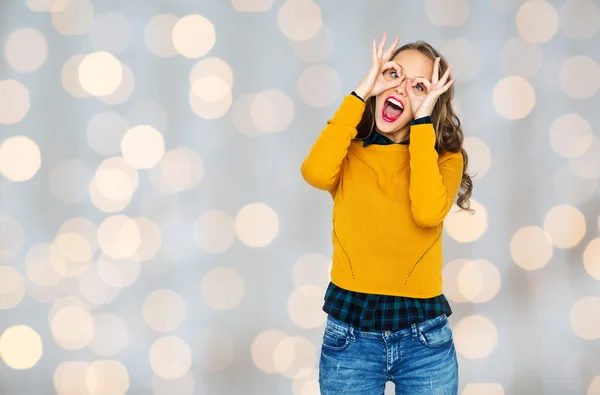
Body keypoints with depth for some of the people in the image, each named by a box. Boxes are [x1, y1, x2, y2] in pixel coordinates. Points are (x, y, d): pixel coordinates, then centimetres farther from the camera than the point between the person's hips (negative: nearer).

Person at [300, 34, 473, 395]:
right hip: (349, 334, 0)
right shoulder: (349, 153, 4)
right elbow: (316, 173, -20)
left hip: (424, 337, 0)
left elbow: (428, 212, -19)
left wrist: (422, 121, -12)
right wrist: (360, 94, -12)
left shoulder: (445, 159, 3)